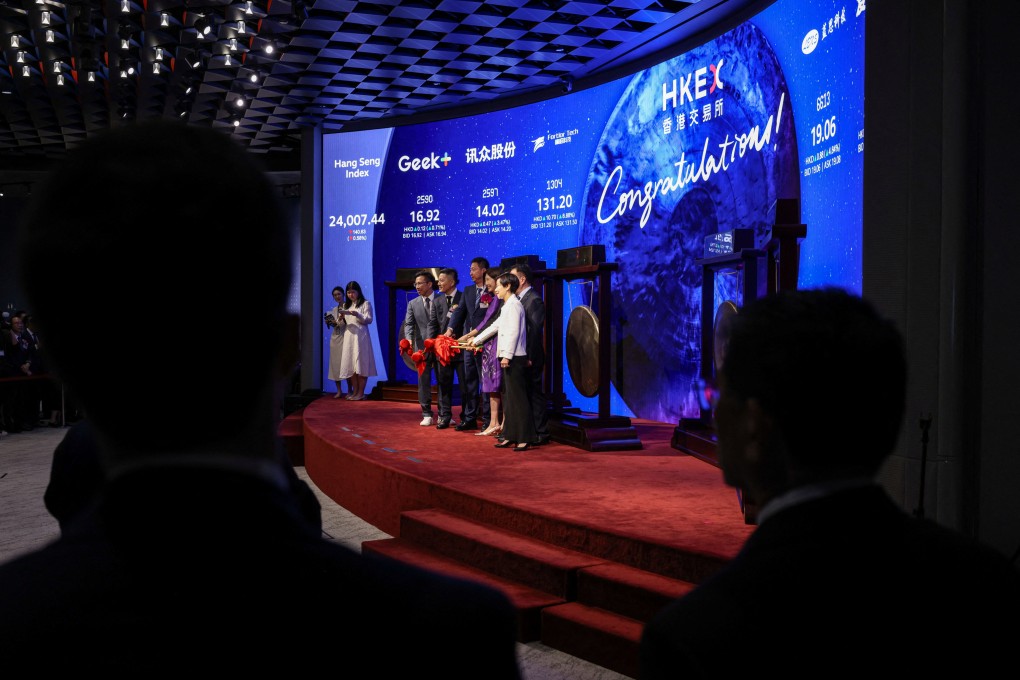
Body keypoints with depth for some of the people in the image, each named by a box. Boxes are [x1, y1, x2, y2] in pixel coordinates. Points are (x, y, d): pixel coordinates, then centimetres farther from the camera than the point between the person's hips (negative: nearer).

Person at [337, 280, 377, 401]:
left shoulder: (365, 304, 4)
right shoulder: (346, 305, 18)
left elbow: (369, 320, -4)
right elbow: (343, 324, 19)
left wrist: (357, 314, -20)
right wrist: (341, 318, -3)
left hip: (360, 336, -5)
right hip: (349, 337, 5)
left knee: (361, 364, -7)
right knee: (350, 364, 0)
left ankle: (361, 393, -5)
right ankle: (355, 392, 5)